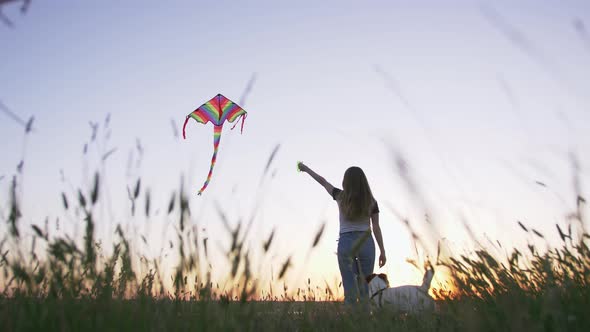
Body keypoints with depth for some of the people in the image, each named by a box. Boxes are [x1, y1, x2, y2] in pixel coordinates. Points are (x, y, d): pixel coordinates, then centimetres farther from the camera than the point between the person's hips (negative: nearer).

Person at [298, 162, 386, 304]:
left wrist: (306, 169, 28)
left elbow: (323, 182, 14)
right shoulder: (371, 201, 3)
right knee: (364, 287, 6)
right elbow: (376, 228, 2)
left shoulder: (341, 197, 0)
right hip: (367, 243, 1)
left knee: (350, 286, 0)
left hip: (346, 242, -1)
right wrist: (382, 251, 7)